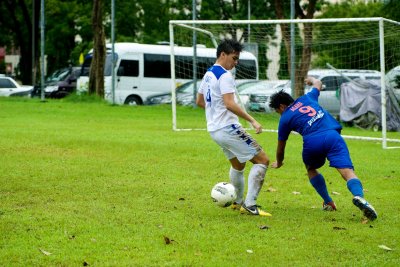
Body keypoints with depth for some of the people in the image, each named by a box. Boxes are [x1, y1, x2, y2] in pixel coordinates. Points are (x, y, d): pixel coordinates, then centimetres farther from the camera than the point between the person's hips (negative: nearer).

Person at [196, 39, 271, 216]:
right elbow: (230, 104, -26)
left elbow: (199, 102, 24)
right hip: (228, 128, -10)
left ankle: (237, 202, 36)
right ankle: (250, 205, -13)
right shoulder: (225, 76, -16)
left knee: (238, 164, 27)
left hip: (214, 129, 10)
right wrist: (252, 121, -25)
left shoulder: (208, 75, 14)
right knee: (262, 160, -7)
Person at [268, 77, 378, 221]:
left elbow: (280, 147, 31)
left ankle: (328, 202, 20)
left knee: (311, 169, 30)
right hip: (332, 135, 1)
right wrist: (311, 79, 74)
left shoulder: (285, 119, 21)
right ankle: (359, 196, -42)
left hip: (312, 141, -1)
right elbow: (318, 83, 50)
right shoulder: (306, 98, 28)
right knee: (347, 171, -13)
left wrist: (279, 163, 50)